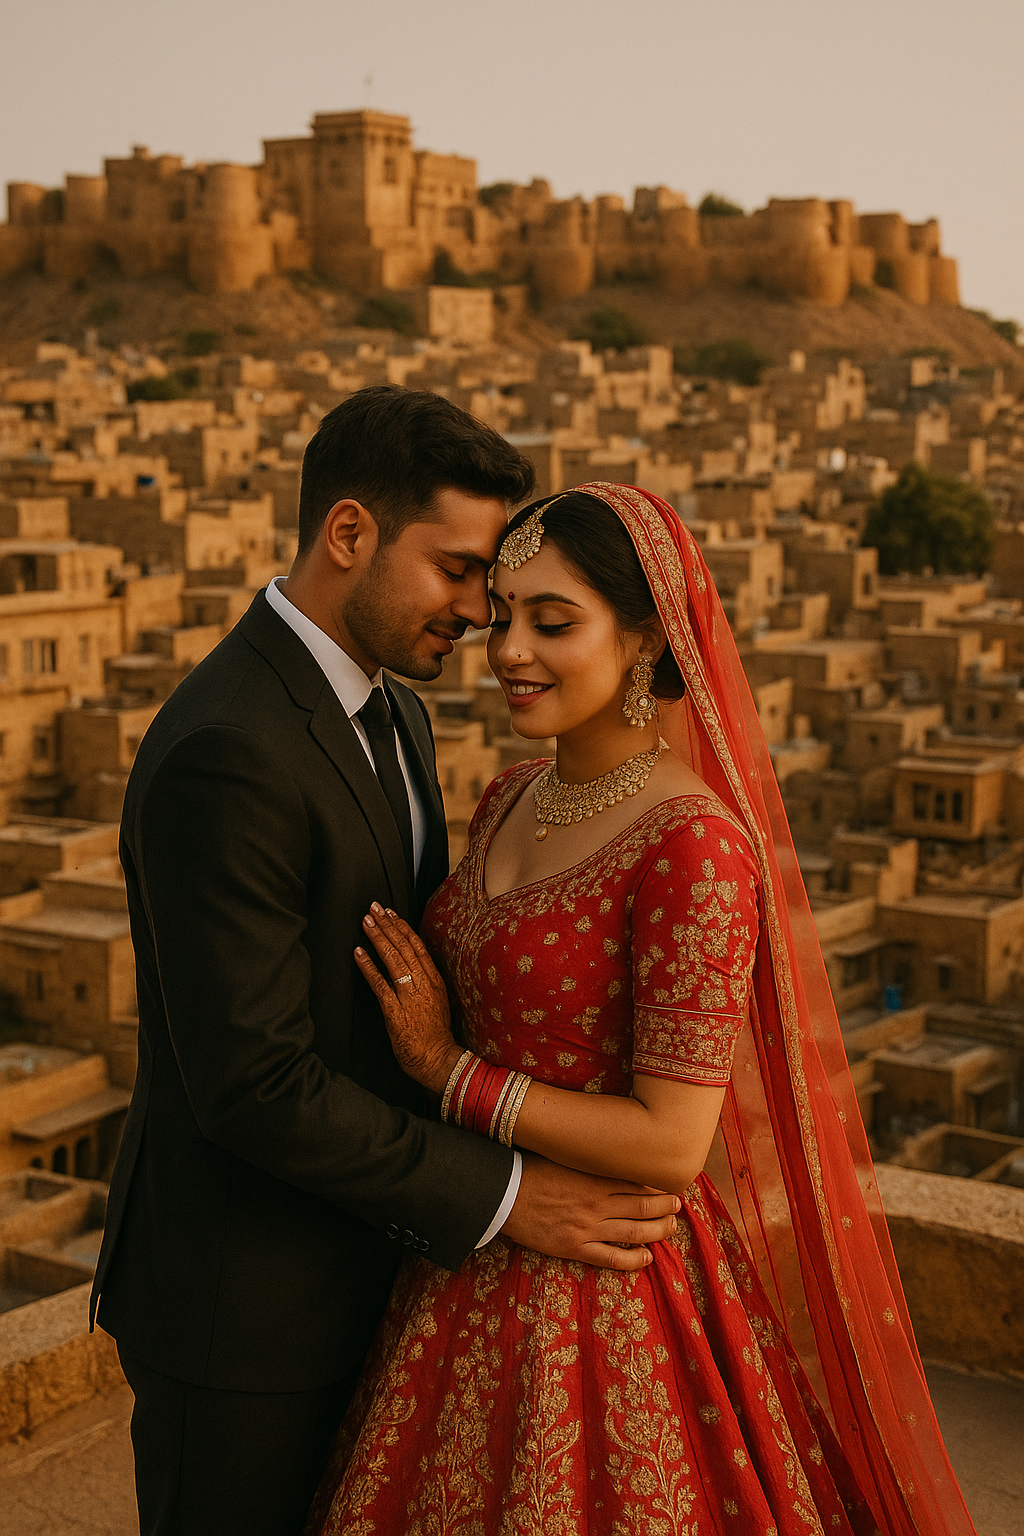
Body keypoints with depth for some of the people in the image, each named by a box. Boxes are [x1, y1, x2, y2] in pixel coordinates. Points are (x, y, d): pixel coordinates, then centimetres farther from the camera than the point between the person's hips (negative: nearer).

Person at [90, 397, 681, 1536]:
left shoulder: (388, 718, 5)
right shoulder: (223, 757, -27)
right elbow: (252, 1082, -27)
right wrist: (503, 1196, -22)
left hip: (354, 1262, 9)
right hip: (240, 1307, -9)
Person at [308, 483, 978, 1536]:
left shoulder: (693, 844, -23)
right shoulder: (513, 800, 3)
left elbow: (671, 1143, -22)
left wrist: (449, 1071, -17)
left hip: (609, 1293, -7)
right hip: (484, 1273, 8)